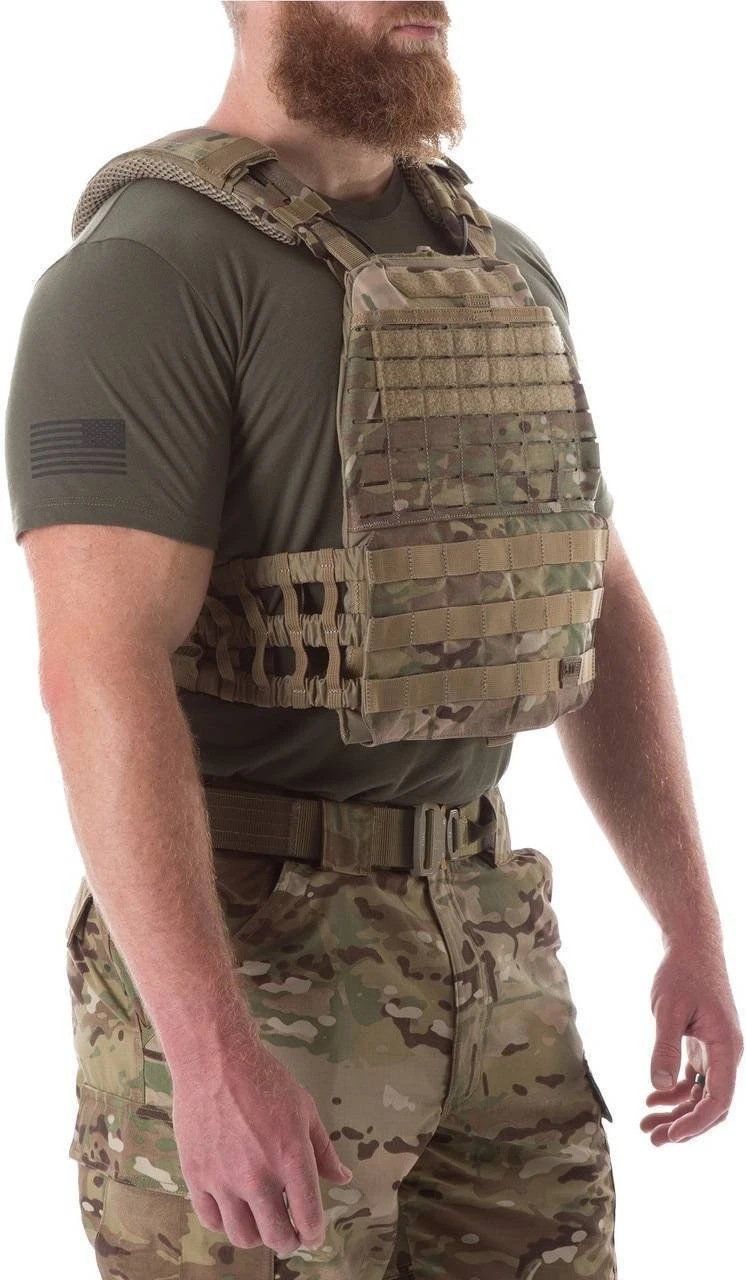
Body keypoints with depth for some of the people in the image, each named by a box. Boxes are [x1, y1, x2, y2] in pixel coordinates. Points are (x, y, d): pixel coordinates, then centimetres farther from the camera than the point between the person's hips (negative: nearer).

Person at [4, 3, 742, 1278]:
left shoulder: (498, 273, 12)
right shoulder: (136, 281, -14)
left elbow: (600, 618, 16)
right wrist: (214, 1058, -32)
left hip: (486, 953, 7)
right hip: (237, 959, -7)